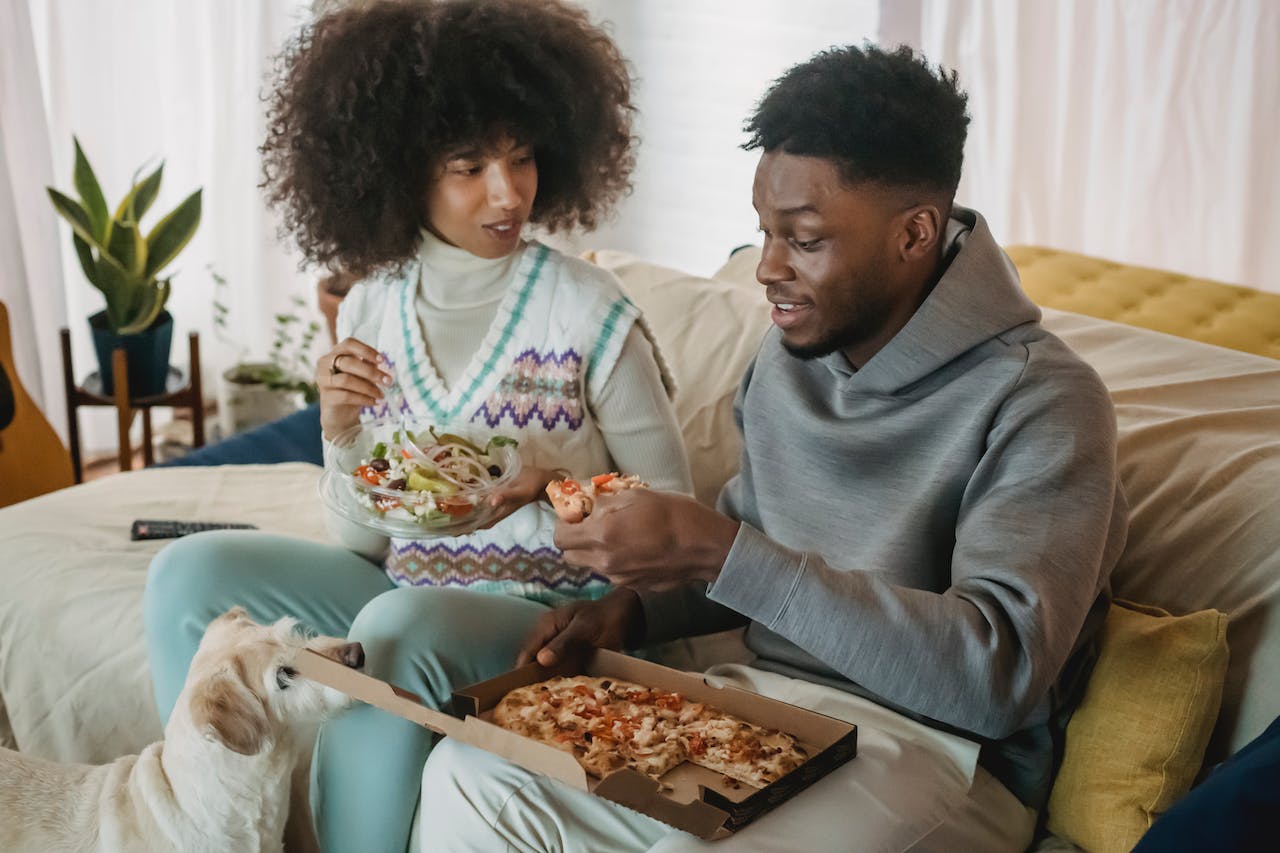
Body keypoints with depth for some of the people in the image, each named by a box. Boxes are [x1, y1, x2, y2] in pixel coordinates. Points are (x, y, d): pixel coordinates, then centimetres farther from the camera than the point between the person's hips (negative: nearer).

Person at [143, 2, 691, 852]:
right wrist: (339, 435, -13)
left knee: (398, 622, -34)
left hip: (552, 610, -5)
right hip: (404, 586, 5)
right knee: (190, 573, -6)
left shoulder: (588, 311, -12)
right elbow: (364, 543, 6)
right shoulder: (369, 312, 1)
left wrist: (555, 485, -20)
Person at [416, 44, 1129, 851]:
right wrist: (632, 608, -3)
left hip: (939, 751, -6)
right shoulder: (789, 355, 6)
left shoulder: (1040, 403, -16)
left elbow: (999, 672, -27)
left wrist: (715, 550, -29)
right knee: (468, 776, -8)